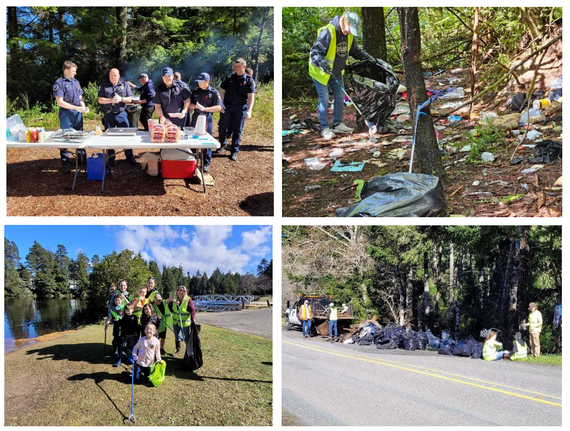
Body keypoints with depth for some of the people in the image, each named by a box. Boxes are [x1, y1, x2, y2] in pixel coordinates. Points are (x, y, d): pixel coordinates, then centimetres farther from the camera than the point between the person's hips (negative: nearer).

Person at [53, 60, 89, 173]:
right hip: (66, 114, -6)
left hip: (78, 113, 6)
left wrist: (84, 107, -1)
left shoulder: (76, 82, 12)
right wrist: (76, 108, -17)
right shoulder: (59, 83, -9)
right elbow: (60, 102, -14)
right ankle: (65, 163, 8)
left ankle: (82, 160, 23)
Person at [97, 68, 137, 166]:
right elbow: (100, 100, -2)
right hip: (108, 114, 0)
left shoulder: (124, 85, 6)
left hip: (121, 114, 0)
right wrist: (111, 100, -16)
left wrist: (121, 99, -14)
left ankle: (129, 156, 5)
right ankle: (111, 157, 13)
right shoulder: (104, 85, 4)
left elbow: (130, 99, 4)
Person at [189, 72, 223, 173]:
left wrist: (204, 108, -20)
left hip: (207, 119, -3)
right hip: (195, 118, 3)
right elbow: (189, 104, 7)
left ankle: (206, 164, 9)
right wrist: (195, 106, -16)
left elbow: (219, 107, -11)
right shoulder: (195, 91, 4)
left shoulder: (214, 92, -6)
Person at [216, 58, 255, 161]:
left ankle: (234, 152, 12)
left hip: (240, 107, -2)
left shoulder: (249, 80, -1)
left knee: (237, 130, 3)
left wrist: (249, 110, -17)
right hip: (227, 106, 2)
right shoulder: (229, 78, 6)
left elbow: (251, 97, -7)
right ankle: (222, 144, 26)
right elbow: (222, 91, 9)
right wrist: (221, 104, -4)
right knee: (222, 126, 1)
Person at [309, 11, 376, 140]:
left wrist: (368, 57, 0)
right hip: (320, 71, -8)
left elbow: (355, 51, 14)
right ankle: (324, 128, 4)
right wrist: (322, 62, -47)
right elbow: (315, 52, -31)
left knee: (340, 96, 10)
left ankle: (337, 124, 23)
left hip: (336, 72, 8)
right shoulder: (327, 32, -28)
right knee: (324, 99, -6)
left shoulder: (349, 35, -2)